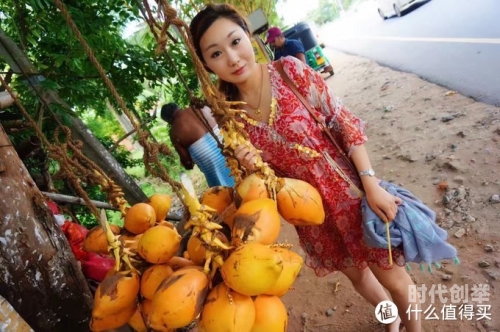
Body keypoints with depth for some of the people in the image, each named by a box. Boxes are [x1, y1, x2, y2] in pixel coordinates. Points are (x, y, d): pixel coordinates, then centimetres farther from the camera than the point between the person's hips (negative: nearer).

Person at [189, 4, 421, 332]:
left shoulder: (290, 70, -14)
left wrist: (371, 183, -18)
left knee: (393, 277, 14)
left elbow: (346, 123, -12)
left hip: (346, 190, -3)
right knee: (354, 272, 26)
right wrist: (252, 167, -21)